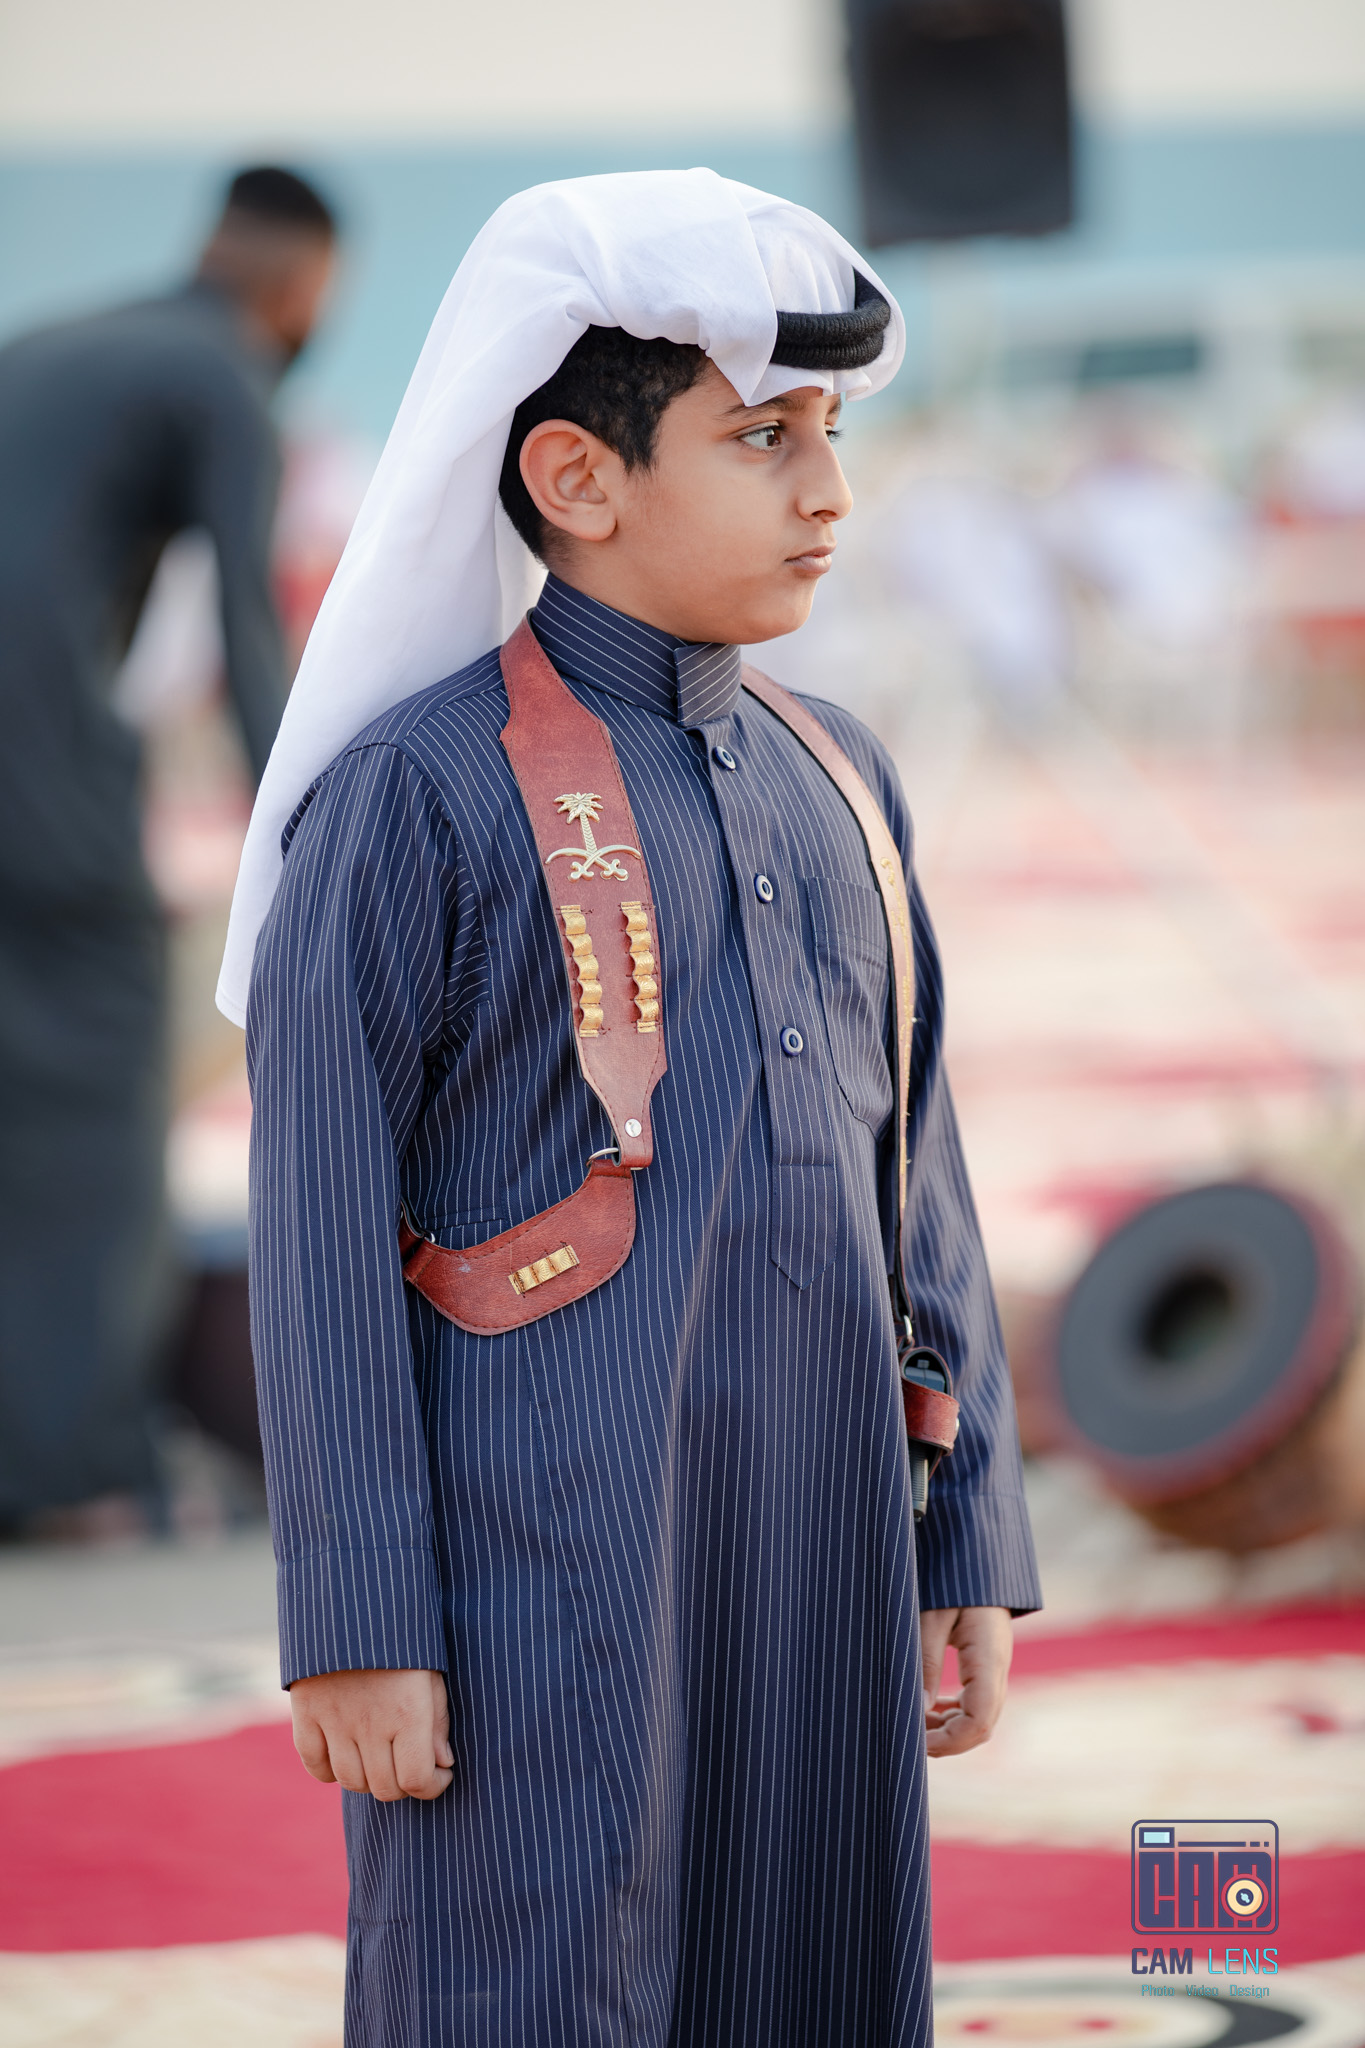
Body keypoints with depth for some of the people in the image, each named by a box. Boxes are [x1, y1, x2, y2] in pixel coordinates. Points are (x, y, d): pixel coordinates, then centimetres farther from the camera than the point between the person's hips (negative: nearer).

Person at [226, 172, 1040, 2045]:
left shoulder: (835, 783, 12)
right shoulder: (416, 799, -8)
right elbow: (322, 1238, -8)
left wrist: (971, 1546, 13)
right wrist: (358, 1627, -11)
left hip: (815, 1549, 6)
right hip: (542, 1582, -6)